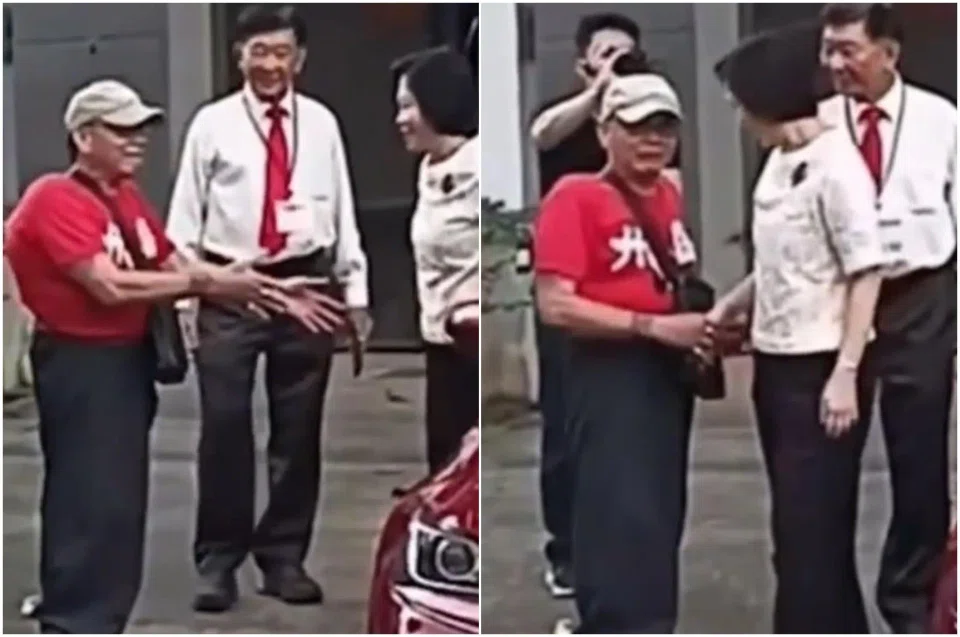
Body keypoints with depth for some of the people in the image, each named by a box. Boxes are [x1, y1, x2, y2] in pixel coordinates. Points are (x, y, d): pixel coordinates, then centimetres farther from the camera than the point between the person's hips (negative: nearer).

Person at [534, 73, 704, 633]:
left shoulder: (673, 196, 11)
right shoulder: (576, 197, -11)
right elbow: (555, 305, -19)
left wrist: (706, 322, 5)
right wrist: (652, 325, -21)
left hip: (672, 373, 8)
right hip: (612, 376, -8)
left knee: (662, 520, 14)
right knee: (622, 523, -10)